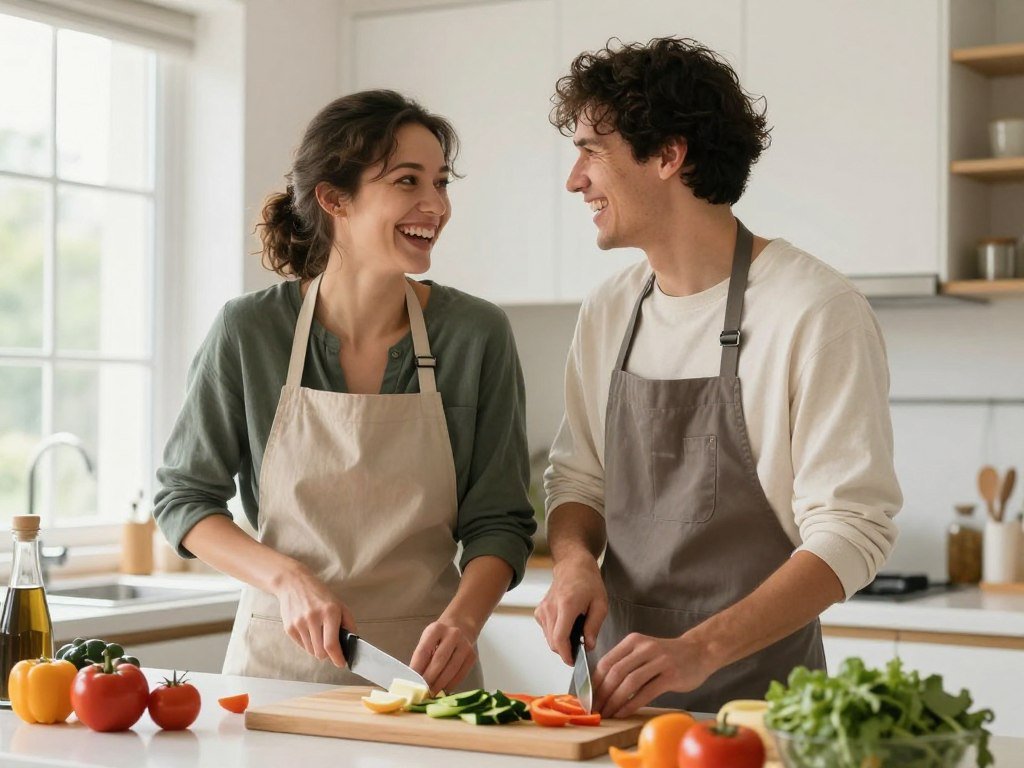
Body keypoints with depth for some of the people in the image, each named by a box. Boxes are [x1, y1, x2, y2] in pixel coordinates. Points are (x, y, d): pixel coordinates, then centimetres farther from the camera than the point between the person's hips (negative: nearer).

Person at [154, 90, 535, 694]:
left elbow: (500, 522, 1)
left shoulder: (477, 334, -3)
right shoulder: (250, 331, -4)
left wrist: (461, 620, -18)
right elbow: (183, 497, 4)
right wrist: (289, 578, -12)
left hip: (424, 667, 0)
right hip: (279, 656, 0)